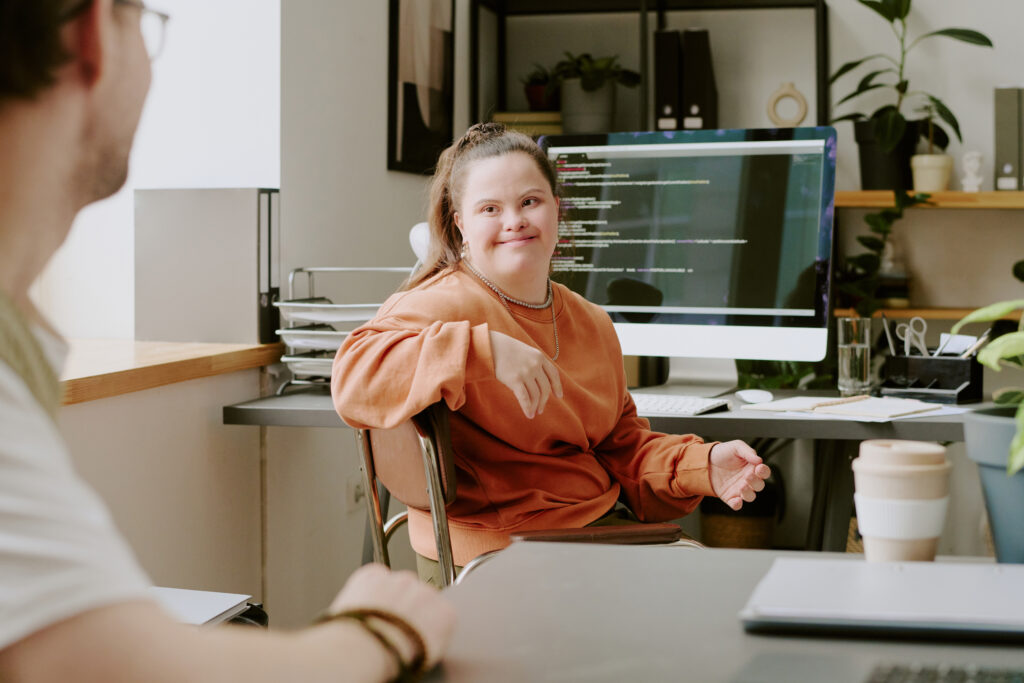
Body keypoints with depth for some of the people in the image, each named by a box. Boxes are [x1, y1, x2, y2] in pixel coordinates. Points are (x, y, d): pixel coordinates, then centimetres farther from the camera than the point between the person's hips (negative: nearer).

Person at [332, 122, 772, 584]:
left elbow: (621, 445, 21)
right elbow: (355, 378, -29)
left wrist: (703, 466, 3)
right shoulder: (444, 305, -12)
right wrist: (484, 351, -34)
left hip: (600, 530, 8)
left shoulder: (591, 322, 15)